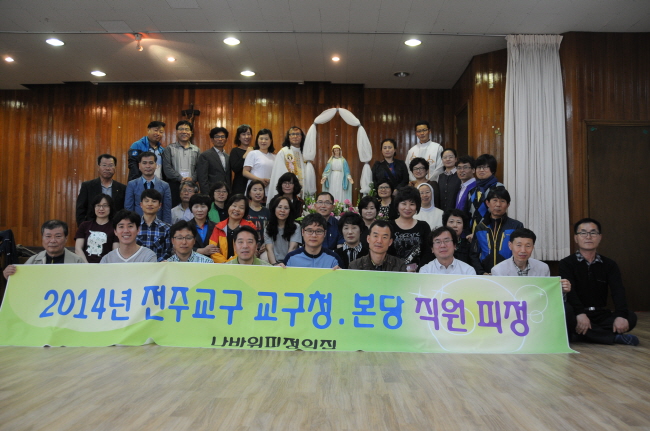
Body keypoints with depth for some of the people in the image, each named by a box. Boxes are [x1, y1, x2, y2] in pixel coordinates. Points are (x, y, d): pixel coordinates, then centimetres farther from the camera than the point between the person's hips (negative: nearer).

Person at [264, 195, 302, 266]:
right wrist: (274, 264, -21)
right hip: (274, 263, 2)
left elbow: (292, 248, -8)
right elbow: (269, 249, -3)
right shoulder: (268, 227, 8)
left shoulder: (296, 227, 3)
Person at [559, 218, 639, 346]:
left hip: (601, 315, 3)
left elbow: (618, 291, -4)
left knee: (630, 316, -23)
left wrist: (621, 315, -24)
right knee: (565, 317, -36)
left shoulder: (609, 265, 12)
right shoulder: (566, 264, 1)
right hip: (577, 315, -3)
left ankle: (582, 335, -24)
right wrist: (580, 313, -34)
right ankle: (614, 337, -24)